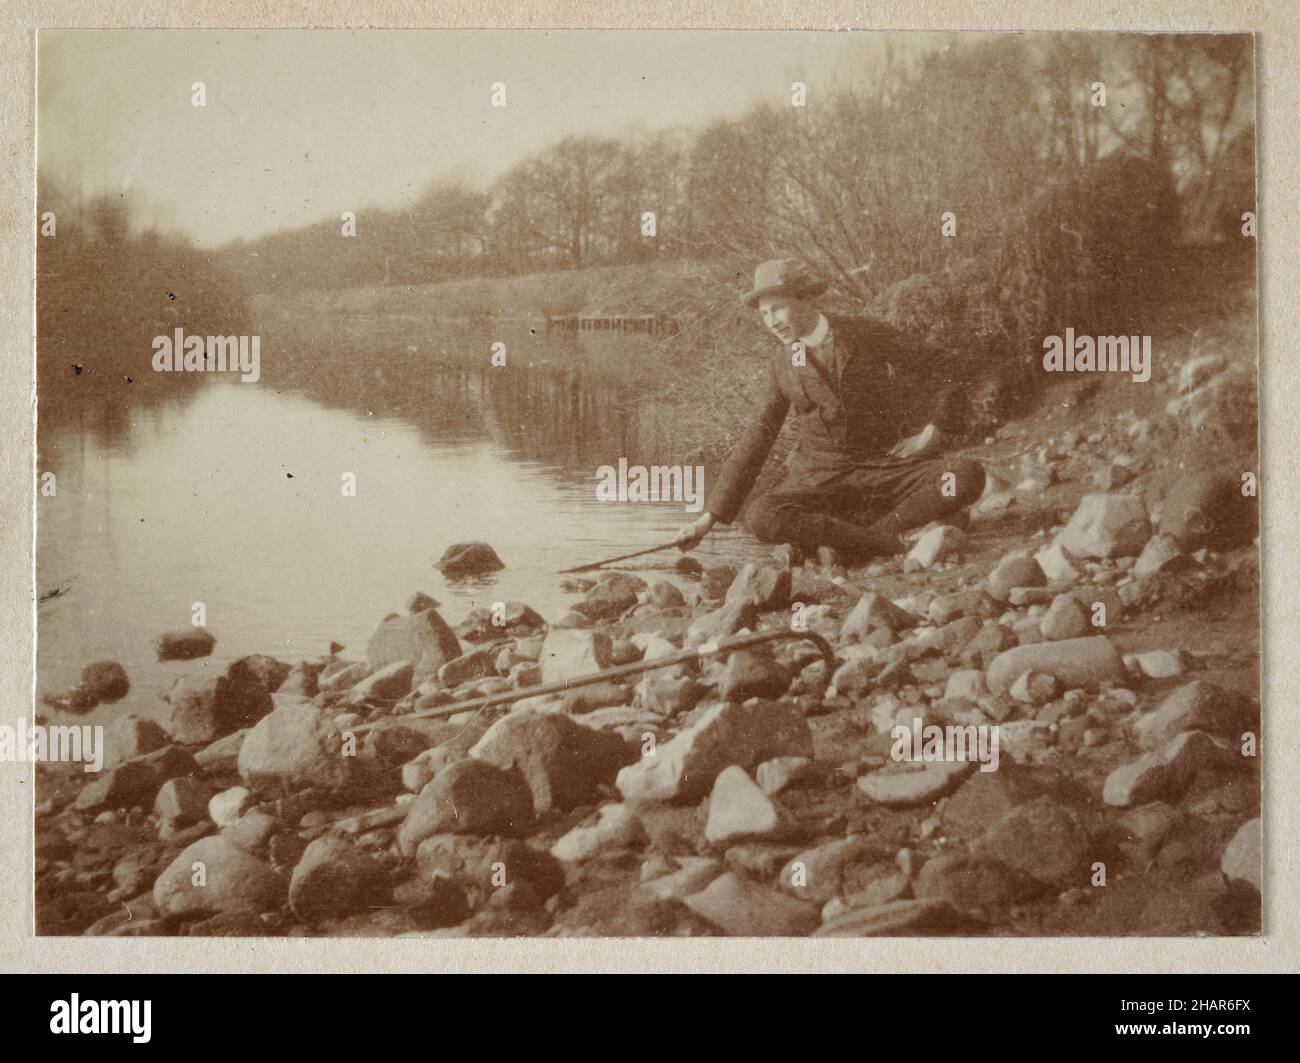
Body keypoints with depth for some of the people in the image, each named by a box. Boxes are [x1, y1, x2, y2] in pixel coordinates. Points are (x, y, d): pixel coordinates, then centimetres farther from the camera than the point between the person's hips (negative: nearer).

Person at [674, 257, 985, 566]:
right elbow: (758, 439, 7)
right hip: (819, 480, 1)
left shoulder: (870, 335, -3)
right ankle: (886, 539, -24)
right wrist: (709, 516, 1)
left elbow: (935, 382, 7)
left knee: (968, 475, -29)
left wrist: (930, 436, -9)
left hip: (884, 470, 0)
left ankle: (845, 543, -25)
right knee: (761, 518, -32)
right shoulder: (781, 364, 5)